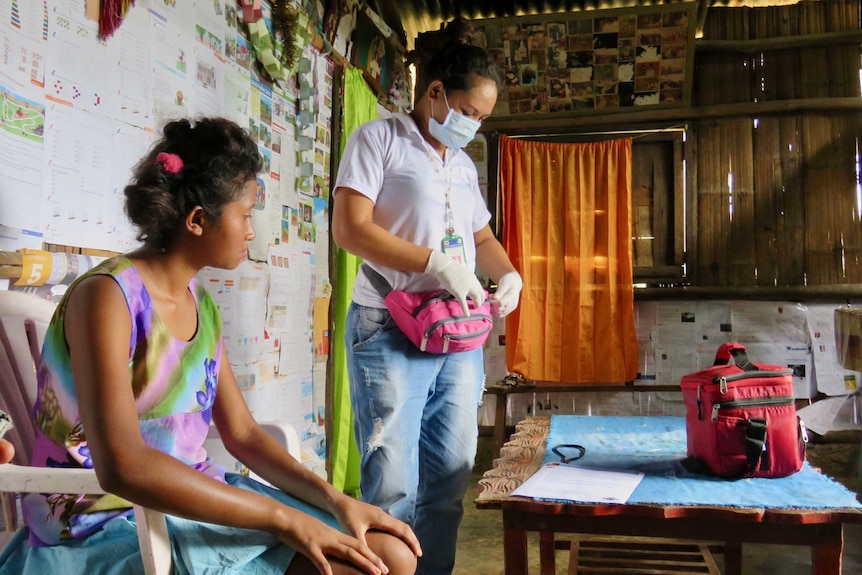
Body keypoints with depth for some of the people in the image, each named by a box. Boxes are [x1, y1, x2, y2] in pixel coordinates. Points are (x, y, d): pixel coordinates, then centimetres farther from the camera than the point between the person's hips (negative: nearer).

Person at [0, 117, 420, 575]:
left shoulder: (200, 304, 8)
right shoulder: (106, 295, -16)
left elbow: (242, 434, 7)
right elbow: (122, 466, -28)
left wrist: (335, 500, -7)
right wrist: (284, 518, -27)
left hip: (189, 500, 7)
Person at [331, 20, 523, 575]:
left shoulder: (465, 165, 19)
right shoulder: (378, 139, -2)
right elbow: (350, 227, -13)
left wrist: (509, 274, 7)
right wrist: (437, 264, -18)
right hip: (392, 332, -7)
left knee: (450, 479, 10)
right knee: (393, 485, -6)